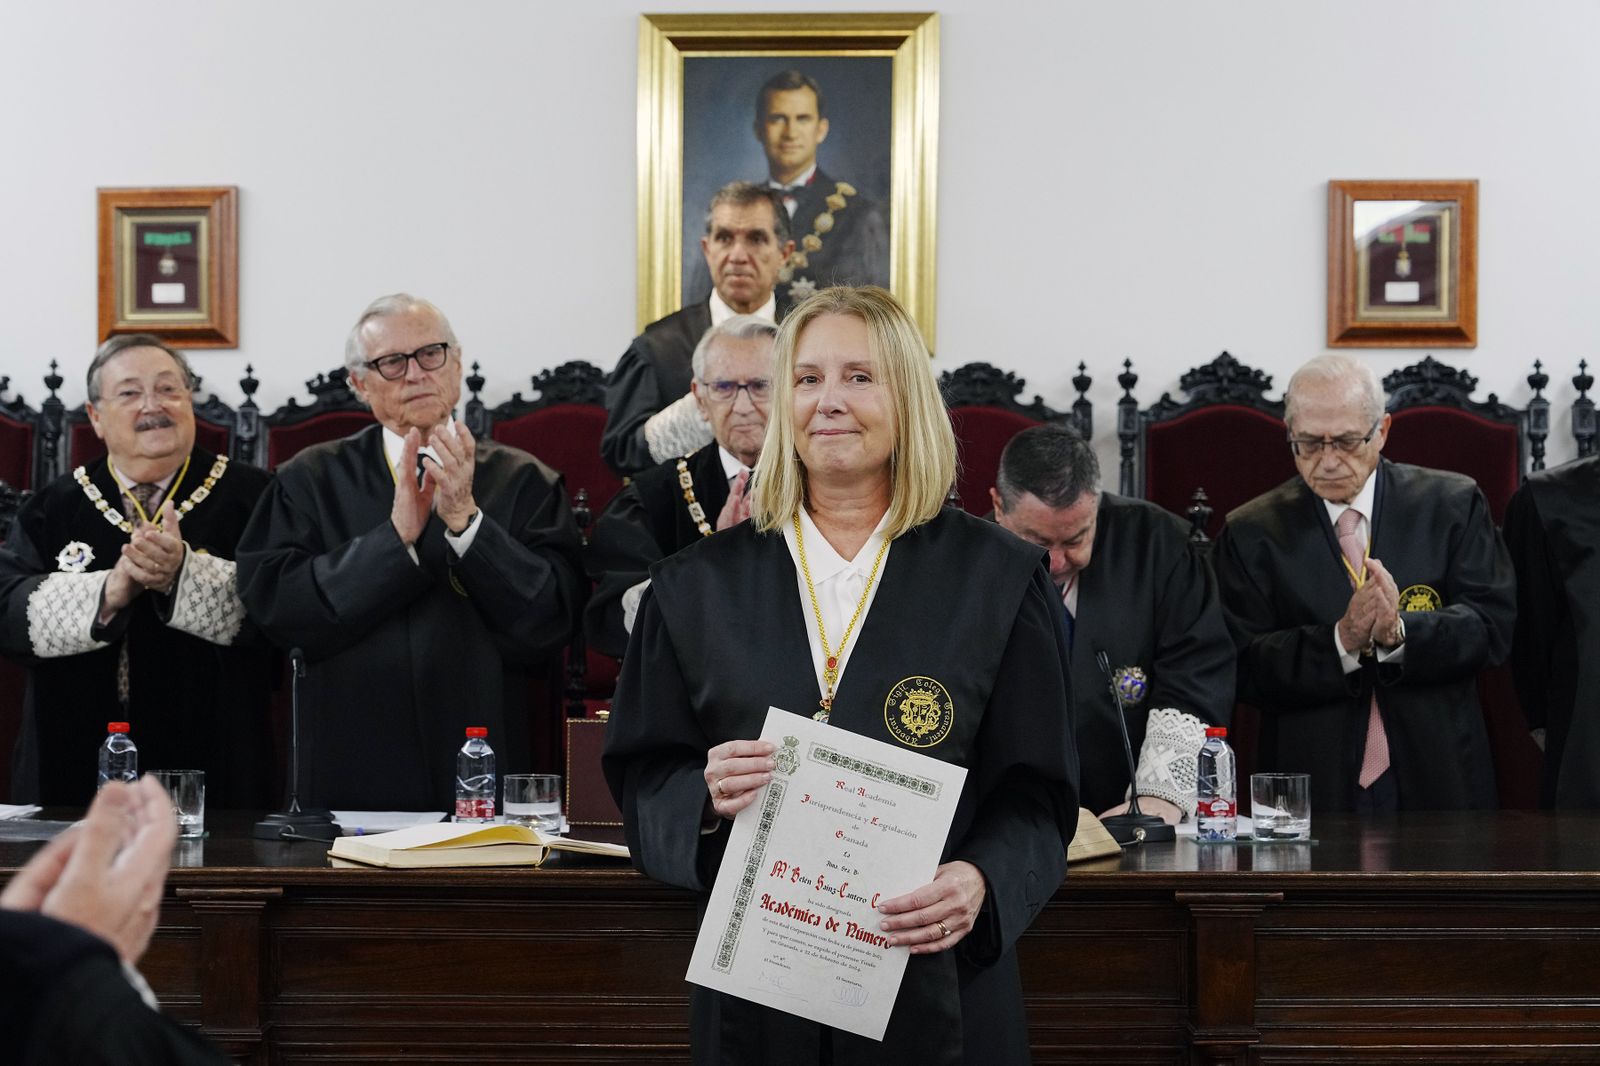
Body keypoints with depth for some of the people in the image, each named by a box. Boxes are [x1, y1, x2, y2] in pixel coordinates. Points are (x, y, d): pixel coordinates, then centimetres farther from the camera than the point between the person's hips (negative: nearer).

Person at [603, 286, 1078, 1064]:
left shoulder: (998, 579, 0)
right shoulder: (697, 586, 4)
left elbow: (1034, 797, -2)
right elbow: (641, 782, 4)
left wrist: (982, 883, -21)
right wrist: (705, 799, -17)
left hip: (939, 989, -1)